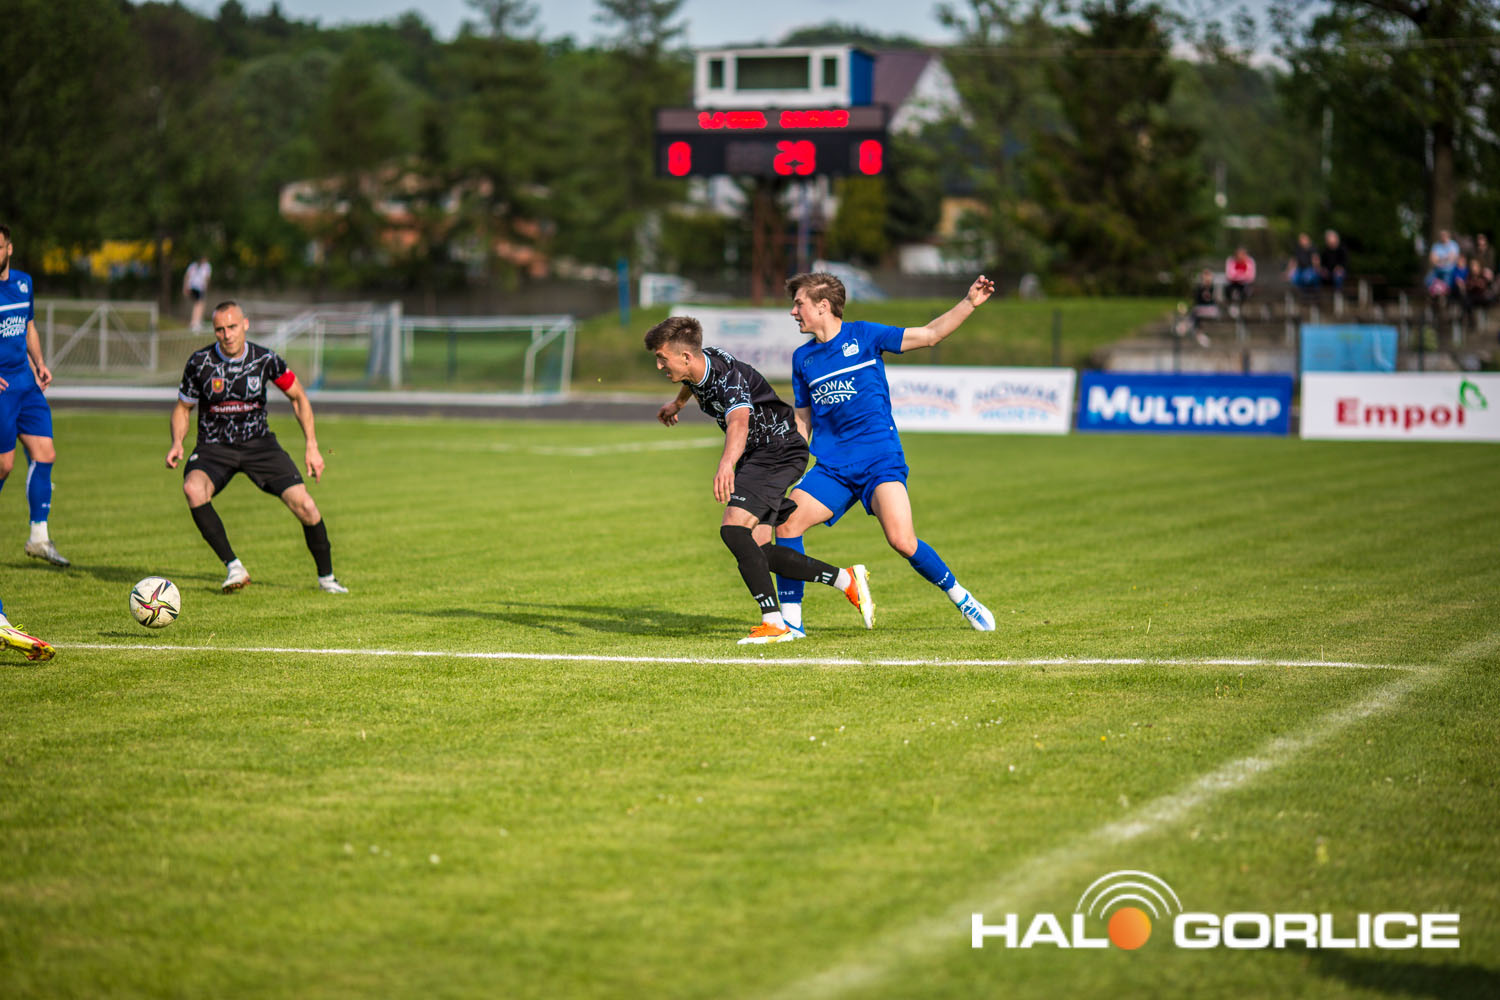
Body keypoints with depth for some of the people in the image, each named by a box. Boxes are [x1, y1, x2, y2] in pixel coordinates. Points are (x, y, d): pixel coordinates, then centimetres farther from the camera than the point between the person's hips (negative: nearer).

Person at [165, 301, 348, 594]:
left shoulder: (265, 359, -8)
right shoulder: (200, 362, -10)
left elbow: (298, 396, 6)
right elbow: (182, 408, 5)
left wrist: (312, 446, -1)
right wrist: (177, 443, -14)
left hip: (259, 444, 1)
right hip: (213, 447, -1)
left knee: (304, 506, -16)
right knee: (193, 488, -34)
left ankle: (326, 576, 10)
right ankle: (233, 567, -25)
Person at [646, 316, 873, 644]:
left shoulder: (727, 378, -29)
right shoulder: (699, 364, -1)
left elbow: (739, 423, -50)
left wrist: (726, 464, -69)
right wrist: (677, 403, 48)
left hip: (778, 450, -10)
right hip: (755, 457, 10)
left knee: (734, 528, -25)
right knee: (756, 550, 1)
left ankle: (774, 623, -24)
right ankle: (847, 580, 11)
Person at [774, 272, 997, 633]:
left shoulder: (863, 335, 0)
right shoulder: (802, 358, 13)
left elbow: (928, 335, -2)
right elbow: (803, 419, 20)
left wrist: (969, 303, -13)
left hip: (881, 460, -5)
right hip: (833, 467, 5)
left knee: (902, 540, -21)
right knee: (787, 522, -13)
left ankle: (962, 599, 0)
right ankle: (791, 619, -2)